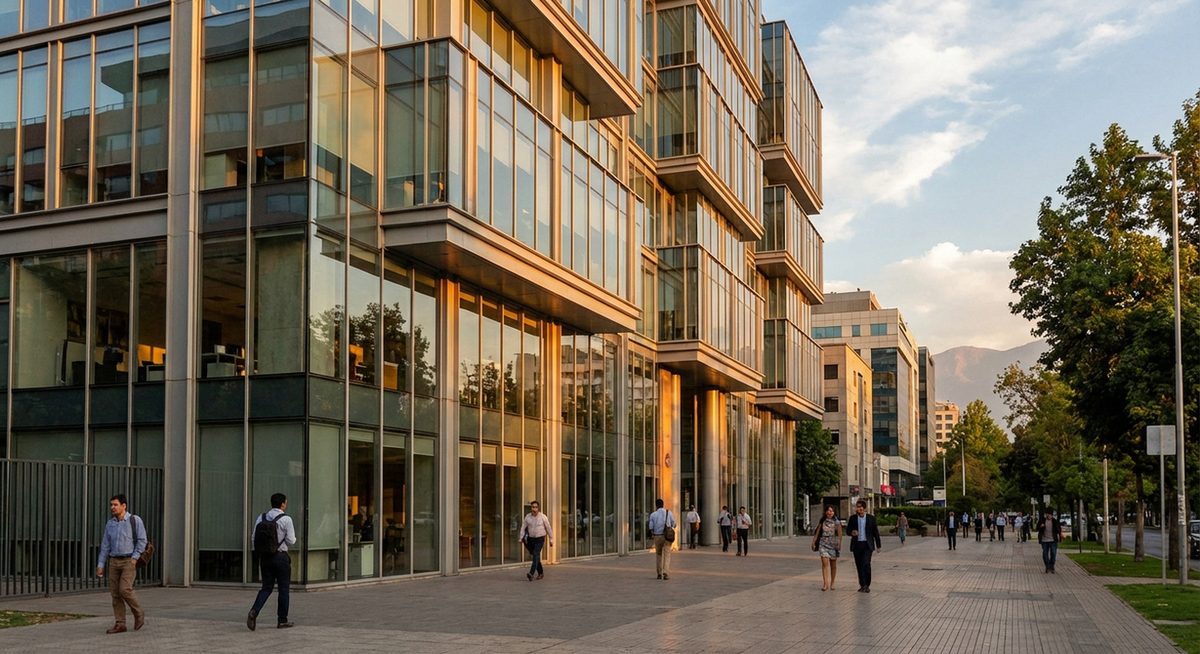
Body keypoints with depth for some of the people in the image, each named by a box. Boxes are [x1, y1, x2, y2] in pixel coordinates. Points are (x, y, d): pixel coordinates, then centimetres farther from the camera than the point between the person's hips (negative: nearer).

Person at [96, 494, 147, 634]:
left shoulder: (135, 520, -5)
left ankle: (139, 614, 5)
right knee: (115, 593, 2)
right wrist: (100, 565, 6)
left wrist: (135, 558, -15)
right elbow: (105, 545, 10)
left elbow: (142, 540, -6)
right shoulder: (110, 524, 9)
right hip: (114, 562, 5)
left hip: (129, 561, -5)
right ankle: (120, 624, 7)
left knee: (125, 589, -17)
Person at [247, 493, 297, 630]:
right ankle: (282, 620, 11)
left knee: (266, 588, 12)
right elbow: (291, 541, -9)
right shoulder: (286, 519, -10)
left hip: (264, 557, 5)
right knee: (284, 588, 7)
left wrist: (255, 554, 14)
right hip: (280, 556, -4)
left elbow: (254, 538, 4)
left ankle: (254, 611, -12)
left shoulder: (261, 518, 4)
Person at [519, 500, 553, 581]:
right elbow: (523, 528, -1)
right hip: (531, 539, 4)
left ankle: (531, 574, -31)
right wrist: (521, 538, -12)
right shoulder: (528, 516, -3)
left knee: (536, 555, -20)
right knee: (534, 556, 11)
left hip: (540, 539, -4)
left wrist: (551, 539, -1)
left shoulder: (543, 517, -11)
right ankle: (540, 573, 30)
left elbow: (548, 528, -4)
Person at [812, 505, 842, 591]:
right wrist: (813, 543, 3)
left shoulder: (837, 522, 2)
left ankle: (832, 584, 19)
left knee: (833, 565, 8)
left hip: (833, 545, 0)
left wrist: (839, 544, -15)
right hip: (823, 544, 0)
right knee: (825, 563, -12)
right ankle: (825, 584, -18)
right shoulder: (822, 521, 7)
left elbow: (839, 534, -4)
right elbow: (817, 533, 9)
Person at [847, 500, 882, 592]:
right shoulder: (853, 518, 5)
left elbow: (875, 532, 6)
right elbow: (848, 530, 7)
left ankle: (867, 585, -4)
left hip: (867, 545, -2)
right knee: (859, 565, 4)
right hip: (857, 545, 3)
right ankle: (862, 585, 14)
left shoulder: (871, 518, 1)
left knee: (866, 564, -14)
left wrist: (878, 545, 7)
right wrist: (852, 532, -17)